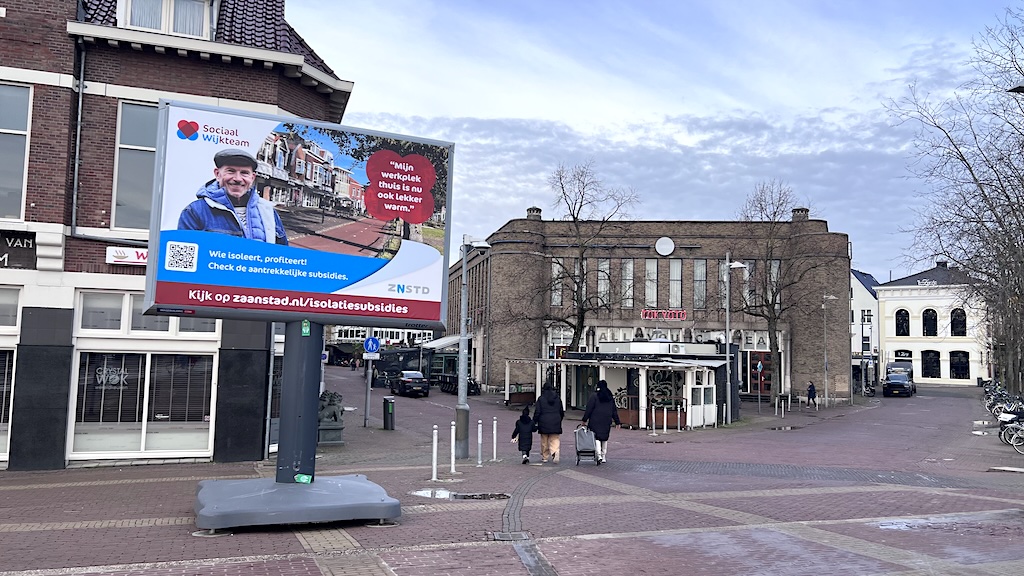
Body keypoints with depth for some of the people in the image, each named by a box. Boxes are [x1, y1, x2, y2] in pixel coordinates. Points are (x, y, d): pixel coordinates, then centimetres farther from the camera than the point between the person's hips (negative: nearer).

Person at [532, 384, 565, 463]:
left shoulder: (541, 399, -4)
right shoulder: (558, 398, 6)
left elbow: (537, 412, -6)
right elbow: (561, 412, 13)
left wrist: (534, 422, 3)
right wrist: (559, 420, 27)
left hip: (544, 423, -2)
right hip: (556, 423, 2)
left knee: (544, 441, 10)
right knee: (555, 440, 3)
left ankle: (544, 457, 17)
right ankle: (554, 452, -22)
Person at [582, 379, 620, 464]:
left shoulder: (594, 395, -5)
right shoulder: (610, 397, 9)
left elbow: (589, 409, -8)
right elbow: (614, 410, 12)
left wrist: (585, 420, -4)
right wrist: (617, 422, 15)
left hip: (595, 421, -4)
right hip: (607, 421, 4)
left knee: (596, 438, -2)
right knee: (605, 439, 13)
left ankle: (599, 455, -19)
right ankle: (604, 458, 16)